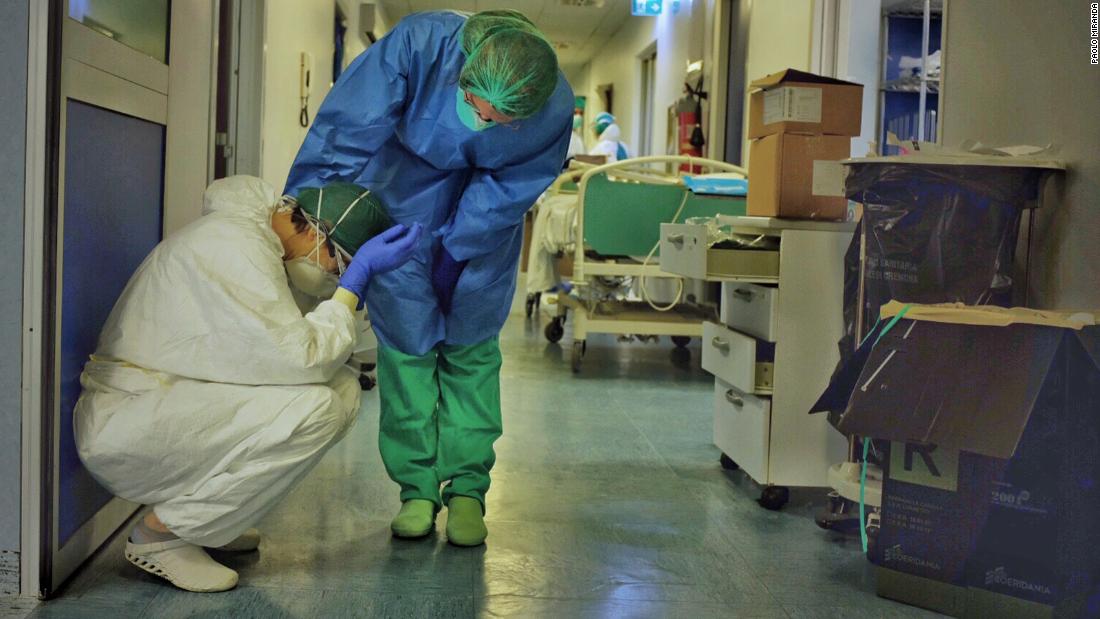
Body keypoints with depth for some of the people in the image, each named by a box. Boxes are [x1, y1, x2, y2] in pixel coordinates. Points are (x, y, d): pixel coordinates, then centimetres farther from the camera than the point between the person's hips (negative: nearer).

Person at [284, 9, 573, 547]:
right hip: (404, 204, 0)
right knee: (405, 346, 0)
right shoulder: (422, 42, -35)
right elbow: (347, 129, -36)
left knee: (471, 352, 3)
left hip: (484, 221, 1)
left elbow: (508, 189, -16)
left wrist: (455, 250, -18)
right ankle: (417, 488, 11)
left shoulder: (555, 110, -30)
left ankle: (467, 489, 15)